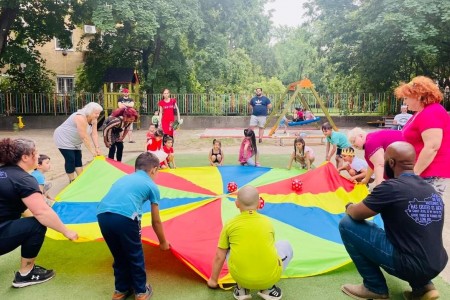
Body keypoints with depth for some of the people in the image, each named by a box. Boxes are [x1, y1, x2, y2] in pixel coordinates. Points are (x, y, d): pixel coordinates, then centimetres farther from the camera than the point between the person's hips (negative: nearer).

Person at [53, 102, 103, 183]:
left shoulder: (93, 119, -6)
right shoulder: (81, 118, -32)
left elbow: (94, 134, -9)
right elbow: (84, 137, -32)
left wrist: (97, 148, -17)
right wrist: (92, 150, -29)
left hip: (74, 141, 9)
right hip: (63, 139, -9)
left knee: (78, 159, 6)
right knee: (70, 159, -10)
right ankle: (72, 181, 1)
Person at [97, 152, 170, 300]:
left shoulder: (123, 178, 32)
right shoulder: (152, 185, 18)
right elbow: (156, 221, 25)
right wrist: (163, 242, 40)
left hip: (102, 215, 5)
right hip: (125, 217, -5)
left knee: (119, 256, 27)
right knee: (136, 257, 20)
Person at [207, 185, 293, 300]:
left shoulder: (230, 224, 6)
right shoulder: (267, 222, 12)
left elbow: (219, 257, 13)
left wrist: (213, 280, 32)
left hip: (240, 277, 0)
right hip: (269, 277, 0)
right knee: (285, 245, 27)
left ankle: (241, 289, 17)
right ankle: (268, 288, 17)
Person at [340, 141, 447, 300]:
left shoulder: (391, 187, -17)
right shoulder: (431, 189, 7)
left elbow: (356, 214, -9)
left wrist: (349, 207, 14)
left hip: (410, 265, -8)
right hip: (437, 266, 8)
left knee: (347, 224, -4)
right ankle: (422, 286, 16)